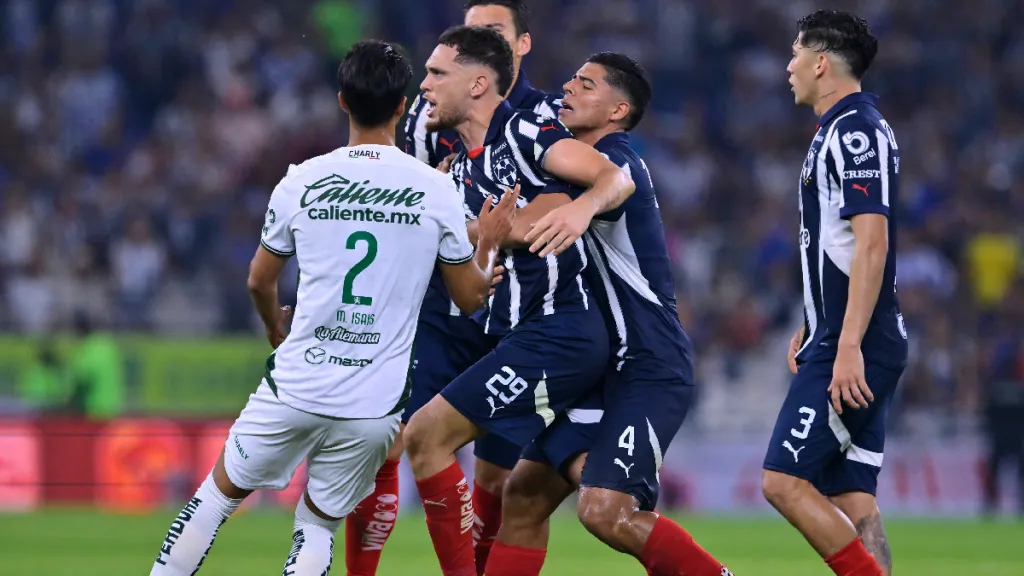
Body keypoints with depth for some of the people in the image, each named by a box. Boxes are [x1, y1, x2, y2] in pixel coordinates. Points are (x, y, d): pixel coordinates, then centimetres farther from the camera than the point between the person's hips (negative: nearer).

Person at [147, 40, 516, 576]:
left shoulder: (301, 181, -3)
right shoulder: (438, 191, -5)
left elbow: (259, 281, 13)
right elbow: (470, 295, 5)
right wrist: (488, 244, 23)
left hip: (295, 386, 0)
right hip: (374, 408, 0)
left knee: (218, 493, 17)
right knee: (318, 527, 15)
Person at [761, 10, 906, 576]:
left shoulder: (856, 131, -13)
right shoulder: (838, 131, 18)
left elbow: (872, 243, -21)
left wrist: (848, 347, -25)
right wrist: (812, 329, 28)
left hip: (853, 349, -10)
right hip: (842, 342, 10)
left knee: (784, 481, -12)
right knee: (850, 500, 5)